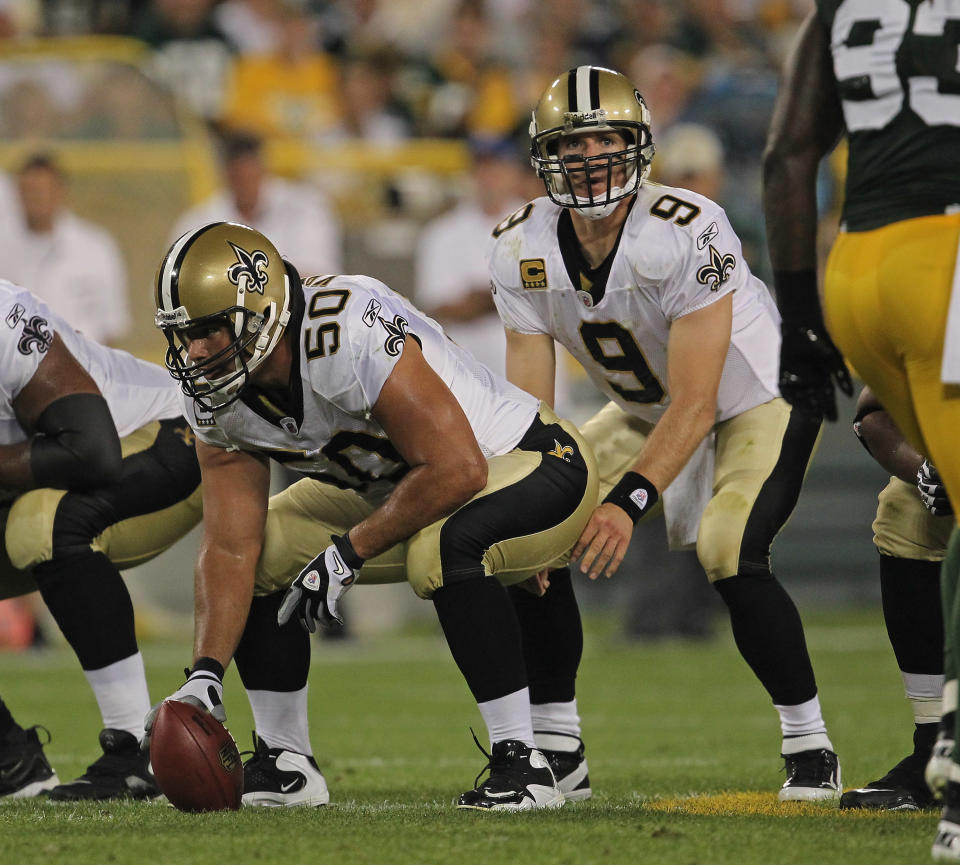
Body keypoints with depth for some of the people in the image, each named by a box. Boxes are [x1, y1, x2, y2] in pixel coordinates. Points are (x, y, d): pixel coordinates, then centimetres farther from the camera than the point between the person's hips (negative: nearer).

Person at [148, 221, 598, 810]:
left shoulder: (348, 335, -35)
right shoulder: (217, 400, -9)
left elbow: (457, 468, -34)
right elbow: (231, 550, -7)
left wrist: (348, 553, -27)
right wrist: (206, 674, -19)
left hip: (535, 465, -9)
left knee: (444, 549, -37)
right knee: (263, 554, 0)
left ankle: (524, 764, -27)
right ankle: (286, 763, 14)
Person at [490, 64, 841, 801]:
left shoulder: (686, 232, -33)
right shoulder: (524, 252, -14)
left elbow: (695, 405, -33)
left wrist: (630, 501, -44)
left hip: (762, 401, -6)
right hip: (646, 412, 6)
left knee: (728, 551, -29)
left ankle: (811, 746, -12)